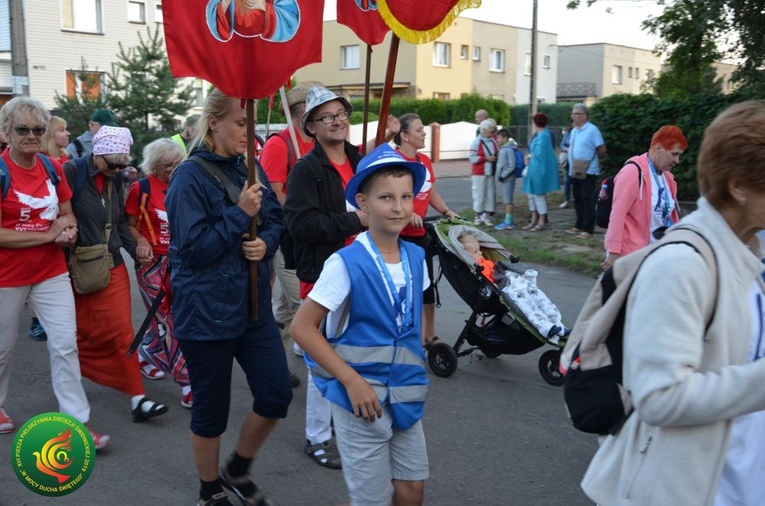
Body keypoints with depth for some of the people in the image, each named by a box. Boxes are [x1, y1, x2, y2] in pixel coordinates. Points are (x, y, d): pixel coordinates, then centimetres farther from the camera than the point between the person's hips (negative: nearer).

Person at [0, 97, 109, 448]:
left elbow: (66, 213, 14)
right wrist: (49, 234, -17)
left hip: (52, 272, 4)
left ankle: (77, 422, 6)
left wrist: (69, 230, -9)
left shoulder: (53, 167, 2)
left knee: (65, 344, 0)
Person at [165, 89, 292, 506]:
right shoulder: (190, 176, -13)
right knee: (211, 409, 8)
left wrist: (265, 243, -9)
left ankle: (237, 471, 32)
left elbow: (275, 220, 13)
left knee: (276, 394, 6)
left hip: (253, 305, 6)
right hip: (206, 311, -6)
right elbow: (192, 248, -17)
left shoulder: (249, 168, 7)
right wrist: (240, 214, -21)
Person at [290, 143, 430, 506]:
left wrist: (416, 373, 8)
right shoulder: (346, 263, -18)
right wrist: (352, 381, -20)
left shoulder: (416, 258, 1)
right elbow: (302, 327, -17)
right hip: (361, 395, -6)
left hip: (406, 395, 6)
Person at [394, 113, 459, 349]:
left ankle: (429, 336, 27)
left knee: (427, 285, 14)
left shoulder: (425, 160, 11)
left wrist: (446, 212, 6)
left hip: (420, 233, 8)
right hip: (398, 234, -8)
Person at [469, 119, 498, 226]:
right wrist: (486, 158, -16)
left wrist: (495, 158, -5)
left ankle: (487, 216, 13)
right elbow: (472, 158, -13)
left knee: (490, 194, 5)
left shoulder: (493, 141, 7)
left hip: (490, 173, 5)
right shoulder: (476, 142, -8)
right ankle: (478, 216, 12)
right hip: (479, 173, -5)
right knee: (479, 194, 0)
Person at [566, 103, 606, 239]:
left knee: (587, 200, -5)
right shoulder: (574, 130, 12)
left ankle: (588, 230, -3)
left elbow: (602, 150, -10)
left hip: (588, 172, -8)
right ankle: (579, 226, 24)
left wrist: (594, 161, 3)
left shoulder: (592, 130, -11)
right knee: (578, 200, 14)